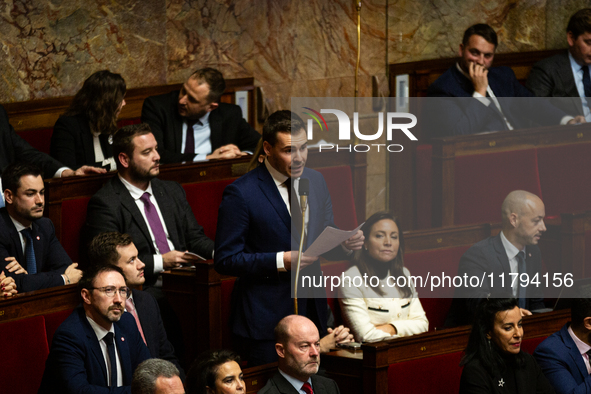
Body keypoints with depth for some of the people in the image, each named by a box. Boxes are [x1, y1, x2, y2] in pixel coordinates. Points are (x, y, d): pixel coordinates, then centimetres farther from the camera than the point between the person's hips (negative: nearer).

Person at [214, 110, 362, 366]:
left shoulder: (316, 181, 8)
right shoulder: (241, 193, -12)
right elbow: (225, 260, -13)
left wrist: (346, 243, -6)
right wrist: (281, 261, -21)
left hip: (312, 310, 6)